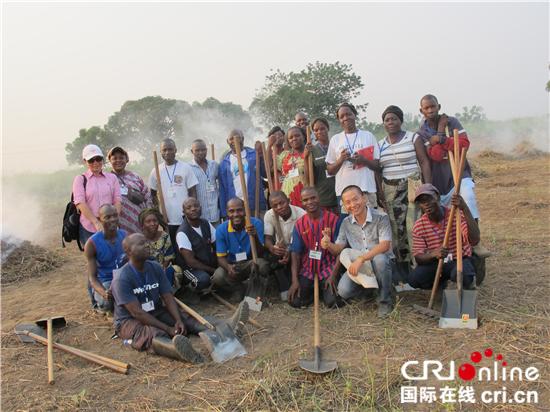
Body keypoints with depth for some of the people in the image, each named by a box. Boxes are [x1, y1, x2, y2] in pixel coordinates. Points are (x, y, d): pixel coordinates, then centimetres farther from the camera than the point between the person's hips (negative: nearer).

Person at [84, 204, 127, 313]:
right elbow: (92, 277, -14)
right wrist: (103, 293, -35)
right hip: (103, 282, -3)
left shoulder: (125, 236, -5)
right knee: (108, 302, -34)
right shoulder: (92, 243, -15)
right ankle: (100, 303, 4)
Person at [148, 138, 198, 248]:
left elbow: (193, 193, -1)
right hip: (169, 220, 2)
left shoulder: (186, 168, -2)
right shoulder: (156, 171, 3)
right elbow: (153, 195, 11)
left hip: (186, 218, -1)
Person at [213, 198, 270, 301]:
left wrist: (255, 237, -38)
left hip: (251, 263, -1)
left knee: (262, 264, -34)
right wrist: (229, 267, -33)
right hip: (231, 265, 1)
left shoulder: (256, 224, -16)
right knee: (217, 277, -29)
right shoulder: (221, 229, -11)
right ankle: (238, 288, 4)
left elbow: (259, 255, -18)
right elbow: (221, 257, -9)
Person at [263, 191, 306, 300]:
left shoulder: (301, 214, -21)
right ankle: (285, 290, -16)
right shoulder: (269, 215, -12)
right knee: (272, 258, -28)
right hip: (280, 249, 2)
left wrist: (291, 252, -38)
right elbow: (267, 238, -14)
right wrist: (273, 248, -39)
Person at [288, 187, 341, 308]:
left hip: (328, 268, -2)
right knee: (295, 302, -10)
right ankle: (313, 289, 20)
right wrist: (295, 280, -10)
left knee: (332, 302, -20)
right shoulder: (299, 224, 1)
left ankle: (324, 288, 14)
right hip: (307, 270, 3)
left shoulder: (333, 220, -8)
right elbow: (295, 253, -1)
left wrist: (333, 275, -15)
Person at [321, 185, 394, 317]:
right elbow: (339, 248, 4)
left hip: (382, 264, -3)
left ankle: (385, 301, -12)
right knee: (343, 291, -21)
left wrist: (361, 259, -33)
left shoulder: (381, 217, -14)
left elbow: (385, 246, -24)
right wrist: (329, 245, -20)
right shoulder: (346, 223, 2)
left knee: (379, 259, -38)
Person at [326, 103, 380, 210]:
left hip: (367, 190, 0)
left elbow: (378, 166, 6)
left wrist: (364, 160, -13)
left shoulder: (368, 136, 7)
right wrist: (340, 160, -9)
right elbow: (330, 171, 10)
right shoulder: (335, 139, 9)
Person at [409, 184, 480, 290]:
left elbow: (474, 240, -33)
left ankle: (469, 280, 0)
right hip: (435, 262, 3)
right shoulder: (418, 226, -10)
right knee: (414, 279, -26)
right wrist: (434, 254, -36)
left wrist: (465, 209, -42)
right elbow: (418, 257, -12)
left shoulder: (457, 215, -17)